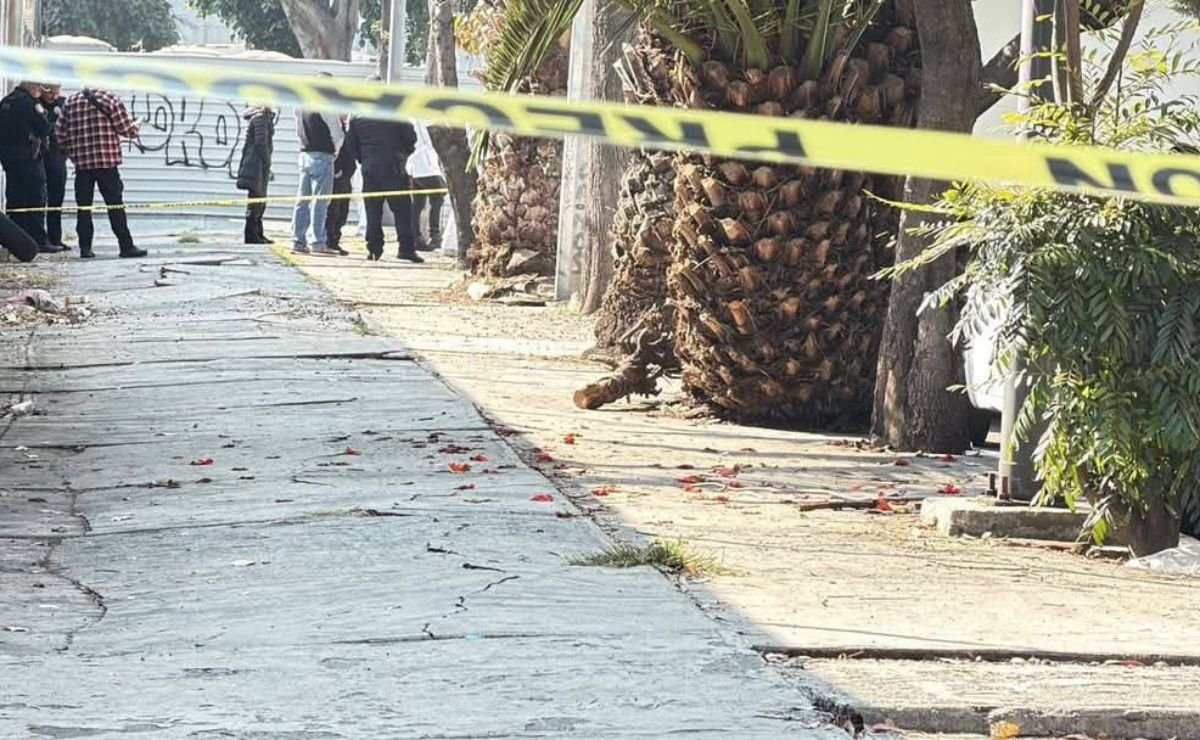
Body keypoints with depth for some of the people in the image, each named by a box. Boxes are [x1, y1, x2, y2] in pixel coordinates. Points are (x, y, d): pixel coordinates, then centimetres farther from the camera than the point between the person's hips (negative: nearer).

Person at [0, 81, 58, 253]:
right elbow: (44, 128, -15)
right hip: (27, 156, -8)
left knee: (15, 199, 11)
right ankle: (39, 240, -9)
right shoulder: (28, 102, -13)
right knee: (36, 199, -6)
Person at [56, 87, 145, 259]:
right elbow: (128, 130, -4)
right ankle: (126, 246, -3)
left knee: (83, 206, 8)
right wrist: (135, 127, 18)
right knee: (115, 206, -1)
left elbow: (61, 134, 9)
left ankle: (85, 248, 5)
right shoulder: (111, 100, -1)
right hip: (107, 161, -3)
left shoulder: (70, 102, 10)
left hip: (81, 163, 3)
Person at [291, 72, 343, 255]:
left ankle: (298, 241, 9)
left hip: (304, 155, 7)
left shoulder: (300, 107, 10)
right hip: (322, 156, -7)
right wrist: (335, 150, 7)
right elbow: (338, 135, -10)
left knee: (303, 200, 9)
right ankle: (319, 243, -6)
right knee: (320, 202, -5)